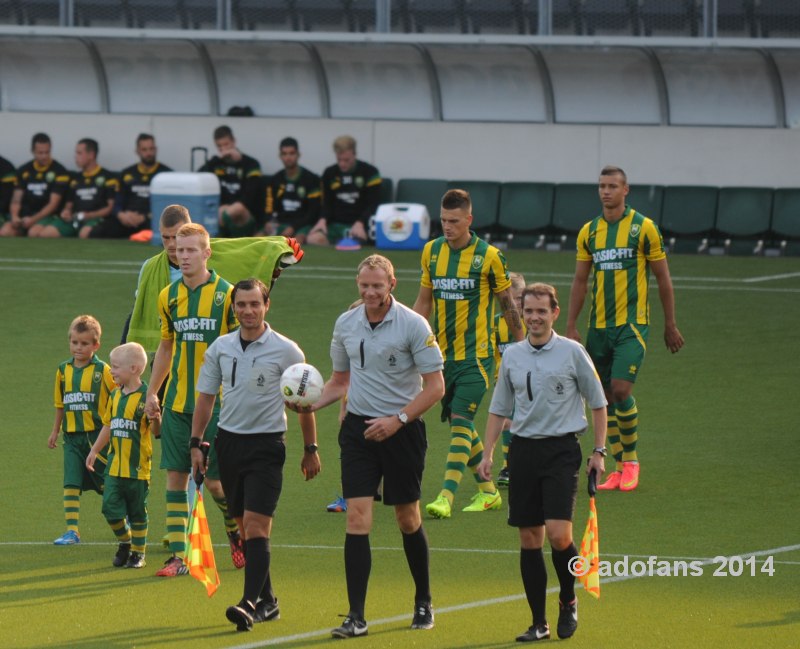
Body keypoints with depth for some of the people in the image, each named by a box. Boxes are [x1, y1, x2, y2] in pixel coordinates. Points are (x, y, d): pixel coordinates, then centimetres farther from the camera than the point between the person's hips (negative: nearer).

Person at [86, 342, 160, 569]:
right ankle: (124, 542, 23)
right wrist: (94, 451, 21)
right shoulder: (115, 395, 10)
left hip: (137, 466, -6)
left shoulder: (146, 396, -11)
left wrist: (155, 421, -33)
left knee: (137, 512, 5)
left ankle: (138, 552, 17)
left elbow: (155, 431, -12)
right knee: (110, 508, 0)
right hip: (115, 464, 6)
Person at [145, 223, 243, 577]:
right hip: (177, 402, 4)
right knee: (175, 475, 0)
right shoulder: (168, 296, 7)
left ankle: (236, 530, 27)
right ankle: (178, 556, 3)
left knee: (214, 480, -2)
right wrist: (152, 392, 15)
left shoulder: (226, 295, -6)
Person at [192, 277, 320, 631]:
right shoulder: (220, 348, 6)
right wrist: (196, 443, 7)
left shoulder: (285, 350, -5)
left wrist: (310, 449, 4)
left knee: (256, 525, -15)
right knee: (245, 527, 7)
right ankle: (267, 602, 16)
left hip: (265, 445, -5)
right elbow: (205, 398, 13)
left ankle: (250, 603, -21)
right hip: (228, 441, 5)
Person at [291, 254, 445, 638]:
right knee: (357, 518, -8)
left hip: (401, 430, -3)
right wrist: (312, 404, -1)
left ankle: (423, 602, 28)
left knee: (408, 519, 8)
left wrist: (397, 419, -17)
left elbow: (435, 386, -9)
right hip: (358, 428, 3)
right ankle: (356, 616, -9)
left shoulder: (413, 325, -10)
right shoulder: (345, 324, 5)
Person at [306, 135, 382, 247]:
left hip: (361, 224, -4)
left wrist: (360, 224, -20)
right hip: (335, 225, 4)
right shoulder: (329, 174, 11)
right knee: (313, 239, -26)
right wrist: (323, 220, -7)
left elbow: (373, 205, -3)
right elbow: (327, 204, 15)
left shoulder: (370, 173, 0)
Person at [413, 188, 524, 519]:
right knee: (459, 425, 9)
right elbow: (423, 301, 16)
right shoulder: (431, 251, 6)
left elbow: (508, 304, 1)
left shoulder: (489, 256, -8)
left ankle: (446, 497, -19)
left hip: (476, 355, -5)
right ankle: (488, 491, 22)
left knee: (460, 421, -13)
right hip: (443, 354, 5)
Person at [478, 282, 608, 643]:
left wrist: (599, 451, 0)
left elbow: (597, 403, 5)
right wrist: (488, 454, 8)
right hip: (523, 448, 4)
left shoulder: (572, 353, -2)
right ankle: (539, 623, 8)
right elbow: (499, 409, 16)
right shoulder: (512, 355, 9)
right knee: (529, 539, 3)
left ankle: (568, 601, 10)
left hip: (561, 450, -4)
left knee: (559, 535, -15)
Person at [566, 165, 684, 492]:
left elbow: (663, 277, 2)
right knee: (604, 397, 5)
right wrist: (571, 327, 6)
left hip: (632, 324, -5)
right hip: (599, 326, 5)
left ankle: (631, 460, 1)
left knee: (620, 389, -16)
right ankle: (620, 468, 15)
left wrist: (670, 325, 2)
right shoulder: (589, 232, 8)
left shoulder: (643, 228, -3)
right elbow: (580, 281, 12)